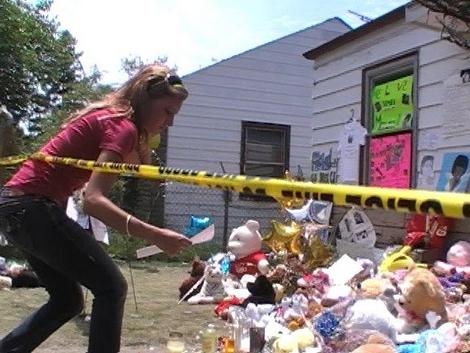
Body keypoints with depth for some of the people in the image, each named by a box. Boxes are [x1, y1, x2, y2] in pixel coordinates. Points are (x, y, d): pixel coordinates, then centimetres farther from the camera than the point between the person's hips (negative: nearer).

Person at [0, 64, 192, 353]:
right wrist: (154, 236, -35)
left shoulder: (109, 116, 13)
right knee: (111, 287, -6)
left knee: (67, 299, 19)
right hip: (33, 207, -10)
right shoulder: (122, 126, -16)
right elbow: (94, 200, -28)